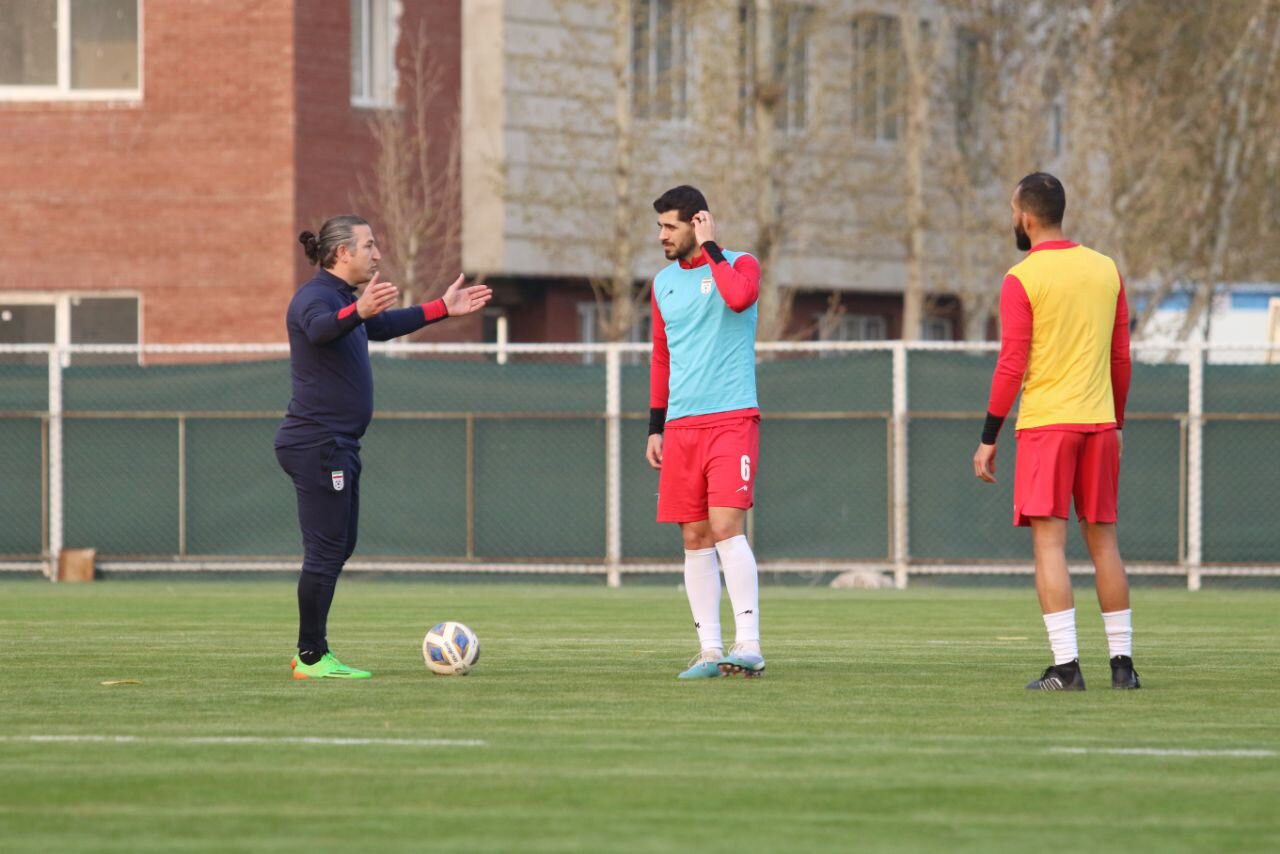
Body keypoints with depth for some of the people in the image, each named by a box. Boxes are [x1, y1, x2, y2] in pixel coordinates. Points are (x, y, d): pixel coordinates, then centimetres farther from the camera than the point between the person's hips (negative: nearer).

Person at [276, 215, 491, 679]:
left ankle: (311, 651, 19)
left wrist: (444, 308, 39)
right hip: (317, 443, -11)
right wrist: (359, 310, -59)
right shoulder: (316, 296, -14)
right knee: (326, 550, -9)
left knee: (339, 548, 13)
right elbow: (320, 328, -39)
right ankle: (312, 658, -5)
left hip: (336, 445, 11)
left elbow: (383, 326, 35)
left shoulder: (341, 297, 17)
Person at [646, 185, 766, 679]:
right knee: (694, 539, 3)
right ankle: (711, 651, 7)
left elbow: (739, 297, -26)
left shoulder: (739, 265, -1)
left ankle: (749, 645, -18)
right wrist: (655, 427, 17)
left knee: (725, 528, -17)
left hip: (731, 419, -6)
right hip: (681, 427, 6)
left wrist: (709, 248, -14)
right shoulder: (664, 282, 15)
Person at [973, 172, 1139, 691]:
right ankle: (1122, 662, 12)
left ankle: (1066, 666, -14)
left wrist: (988, 439, -4)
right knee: (1103, 541, 11)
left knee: (1049, 542, -6)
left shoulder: (1021, 279, -7)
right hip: (1098, 422, 5)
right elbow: (1121, 357, 13)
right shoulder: (1106, 270, 9)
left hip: (1045, 424, -5)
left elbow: (1012, 366, -9)